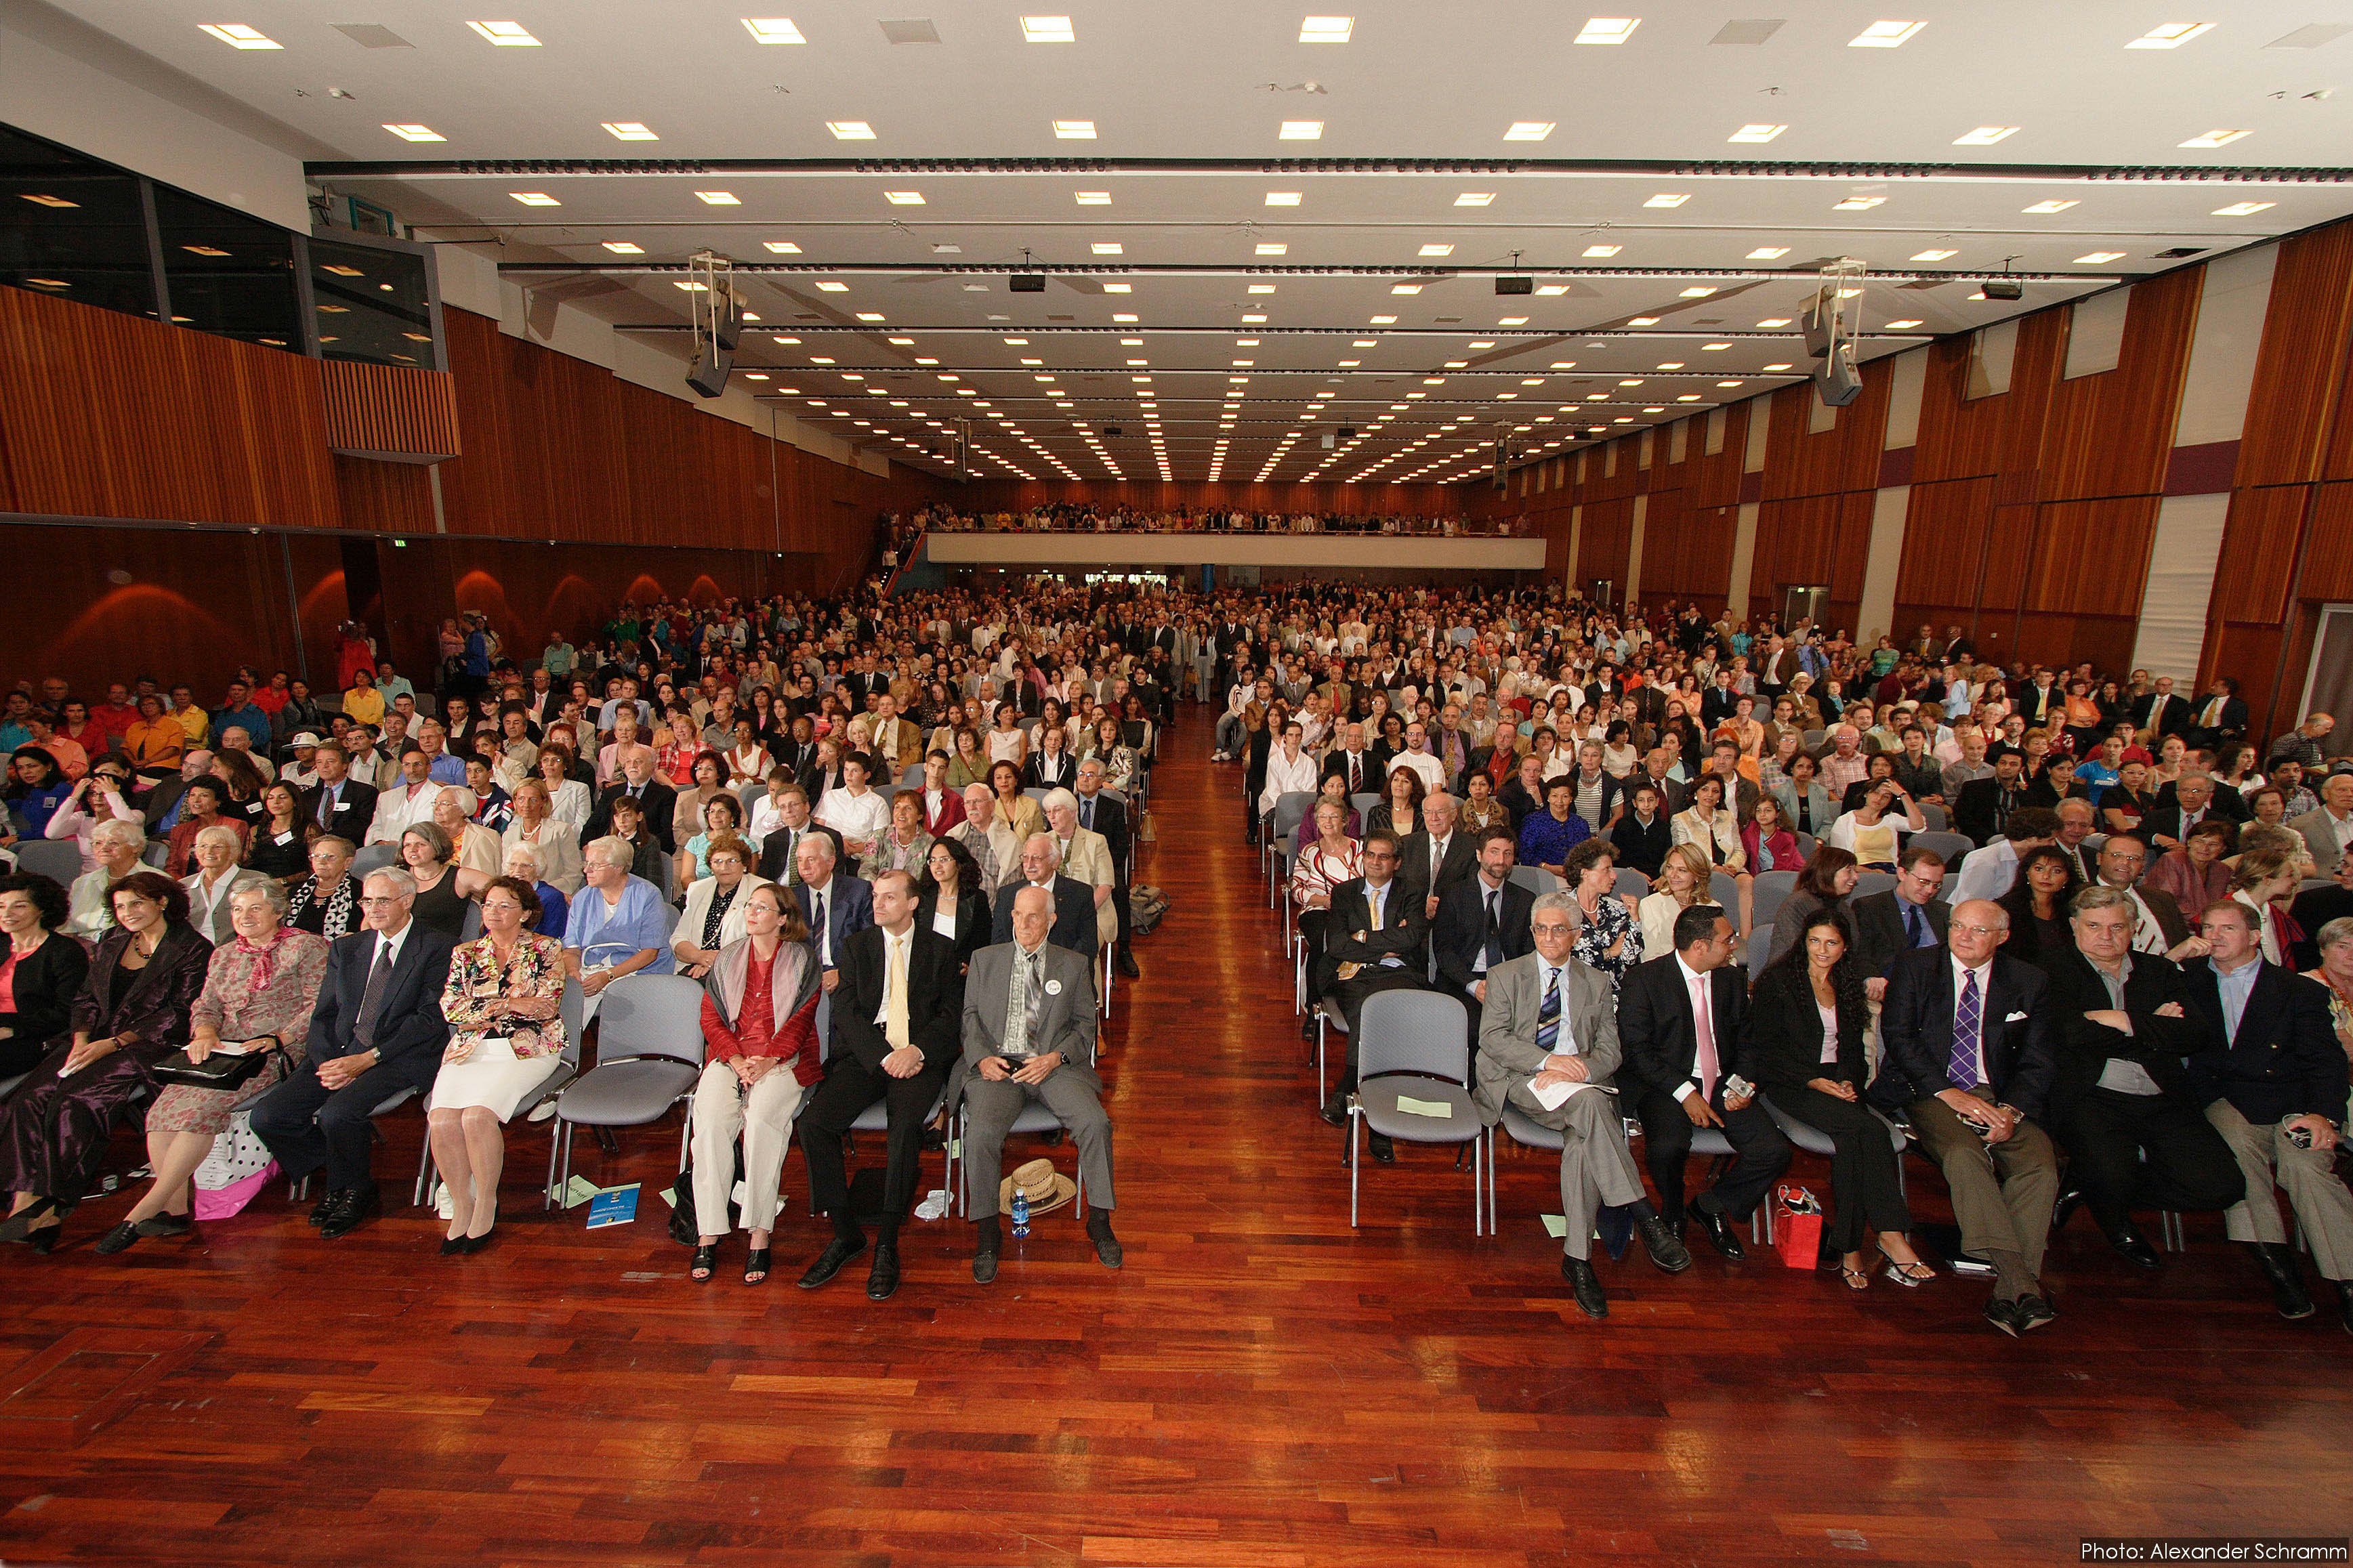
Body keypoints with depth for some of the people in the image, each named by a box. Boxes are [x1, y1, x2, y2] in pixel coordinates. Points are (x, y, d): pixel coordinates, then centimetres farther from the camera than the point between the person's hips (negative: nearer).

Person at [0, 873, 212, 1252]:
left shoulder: (193, 949, -3)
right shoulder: (111, 942, 19)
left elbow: (178, 1015, -9)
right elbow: (86, 997, 16)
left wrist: (113, 1044, -14)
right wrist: (81, 1039, -3)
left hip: (148, 1046, -6)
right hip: (93, 1041, 7)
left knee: (75, 1103, -27)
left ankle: (49, 1209, -22)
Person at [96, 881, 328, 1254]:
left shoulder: (307, 947, 2)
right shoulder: (224, 954, 23)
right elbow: (205, 1007, 17)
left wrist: (277, 1039, -19)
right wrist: (205, 1034, -5)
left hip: (277, 1053, -6)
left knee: (203, 1104, -27)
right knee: (165, 1108, -19)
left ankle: (144, 1211, -20)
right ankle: (174, 1210, -15)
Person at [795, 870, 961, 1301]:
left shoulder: (940, 949, 9)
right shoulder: (857, 945, 12)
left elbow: (951, 1014, 4)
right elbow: (846, 1011, 2)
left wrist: (915, 1051, -14)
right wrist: (884, 1056, -13)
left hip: (919, 1057, -2)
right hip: (865, 1052, 3)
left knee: (905, 1127, -30)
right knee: (813, 1123, -21)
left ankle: (887, 1245, -15)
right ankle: (846, 1233, -5)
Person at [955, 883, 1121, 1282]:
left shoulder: (1073, 965, 14)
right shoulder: (985, 959, 16)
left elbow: (1085, 1024, 11)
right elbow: (971, 1016, 13)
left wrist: (1055, 1058, -7)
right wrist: (981, 1057, -7)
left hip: (1053, 1066, 0)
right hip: (996, 1066, 0)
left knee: (1096, 1124, -24)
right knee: (981, 1133, -28)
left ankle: (1099, 1223, -6)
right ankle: (987, 1234, -8)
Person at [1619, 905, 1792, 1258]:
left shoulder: (1730, 978, 9)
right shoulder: (1645, 978, -9)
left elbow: (1745, 1040, 17)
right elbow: (1636, 1048, -12)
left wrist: (1740, 1084, -2)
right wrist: (1685, 1093, -19)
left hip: (1722, 1085, 5)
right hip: (1665, 1086, -5)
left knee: (1774, 1152, -16)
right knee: (1668, 1146, -33)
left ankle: (1712, 1206, 12)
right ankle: (1672, 1216, 2)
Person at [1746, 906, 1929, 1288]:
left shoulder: (1850, 984, 18)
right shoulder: (1776, 981, 0)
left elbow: (1854, 1048, 19)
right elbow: (1765, 1048, -5)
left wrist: (1850, 1081, -2)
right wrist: (1812, 1081, -15)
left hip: (1839, 1081, 4)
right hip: (1792, 1084, -4)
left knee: (1851, 1140, -29)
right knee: (1870, 1129, -30)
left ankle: (1850, 1247, -27)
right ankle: (1890, 1233, -26)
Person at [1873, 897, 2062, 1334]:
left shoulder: (2029, 982, 11)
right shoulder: (1914, 967, 5)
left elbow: (2040, 1060, 5)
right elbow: (1897, 1035, -4)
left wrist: (2012, 1110, -13)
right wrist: (1947, 1092, -15)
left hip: (1998, 1096, 3)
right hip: (1928, 1092, -2)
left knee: (2040, 1163, -25)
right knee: (1964, 1154, -31)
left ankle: (2008, 1294, -23)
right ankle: (2021, 1281, -32)